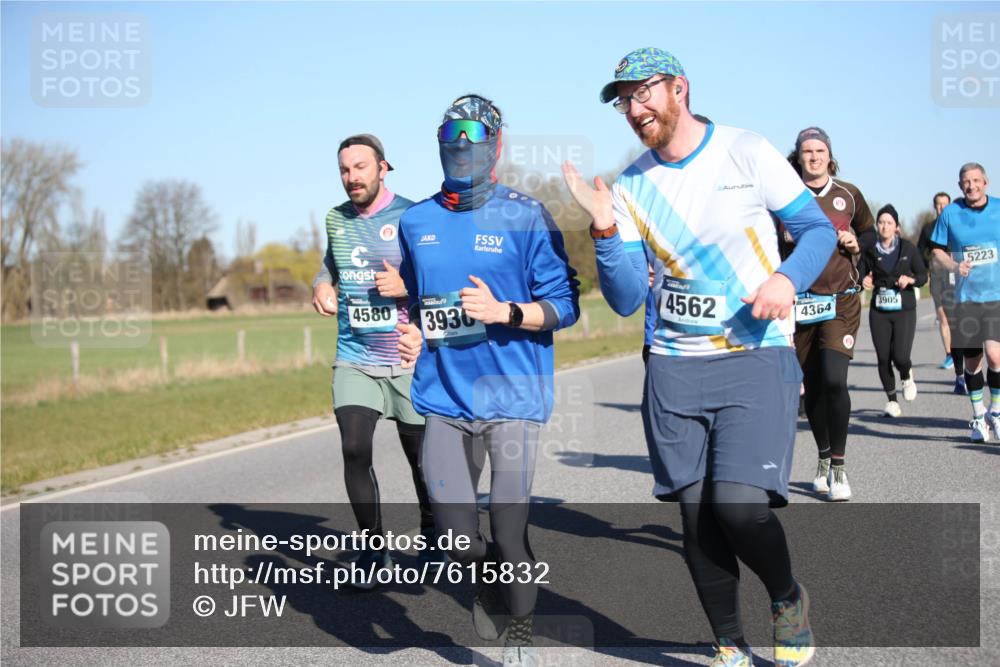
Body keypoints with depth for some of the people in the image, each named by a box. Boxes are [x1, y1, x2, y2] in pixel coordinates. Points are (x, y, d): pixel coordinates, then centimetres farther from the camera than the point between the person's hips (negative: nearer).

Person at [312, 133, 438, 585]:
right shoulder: (336, 219, 8)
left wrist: (406, 287, -22)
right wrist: (322, 284, 5)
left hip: (409, 360, -3)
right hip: (354, 358, 3)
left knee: (421, 456, 8)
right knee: (354, 450, -11)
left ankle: (431, 536, 32)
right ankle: (373, 547, 4)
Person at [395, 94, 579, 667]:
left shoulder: (526, 217, -3)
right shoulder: (416, 222, 11)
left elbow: (565, 305, -5)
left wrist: (503, 311, -19)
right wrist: (413, 334, 5)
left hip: (512, 394, -3)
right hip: (445, 397, 4)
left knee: (509, 532, -5)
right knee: (457, 537, 0)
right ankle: (488, 584, 35)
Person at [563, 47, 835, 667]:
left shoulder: (746, 152, -3)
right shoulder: (631, 188, 5)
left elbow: (818, 228, 3)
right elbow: (626, 300, 1)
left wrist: (788, 278, -17)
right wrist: (605, 229, -14)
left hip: (757, 358, -3)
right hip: (674, 368, 4)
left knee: (739, 504, -18)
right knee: (697, 516, 4)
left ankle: (789, 598, 14)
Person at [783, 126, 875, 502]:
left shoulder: (848, 195, 7)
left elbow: (869, 232, 20)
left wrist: (857, 244, -1)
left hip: (842, 301, 0)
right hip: (800, 302, 1)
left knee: (834, 380, -15)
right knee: (812, 385, 8)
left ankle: (839, 466, -2)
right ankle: (823, 458, 29)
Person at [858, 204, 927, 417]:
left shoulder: (908, 248, 1)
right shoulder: (870, 250, 2)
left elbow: (923, 276, 4)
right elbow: (859, 274, 4)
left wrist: (910, 279, -16)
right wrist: (864, 281, -18)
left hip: (904, 310, -1)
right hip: (879, 311, 2)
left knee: (900, 356, -13)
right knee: (883, 357, 0)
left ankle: (907, 376, 23)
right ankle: (892, 400, 18)